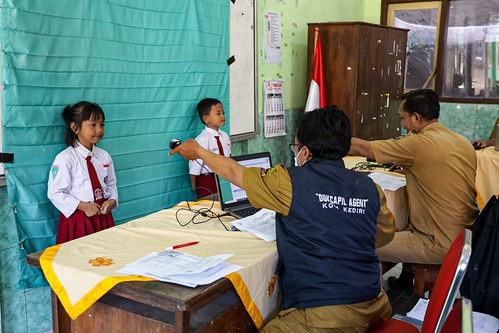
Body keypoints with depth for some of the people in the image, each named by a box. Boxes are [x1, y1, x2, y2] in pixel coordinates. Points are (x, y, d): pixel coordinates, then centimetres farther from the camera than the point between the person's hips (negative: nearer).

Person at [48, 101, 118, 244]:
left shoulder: (104, 156, 3)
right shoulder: (65, 158, -12)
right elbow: (55, 193, -12)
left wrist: (112, 200, -6)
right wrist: (83, 206, -17)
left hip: (103, 215, 5)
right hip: (78, 218, -4)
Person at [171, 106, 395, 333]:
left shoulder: (291, 182, -10)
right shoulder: (370, 188, 1)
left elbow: (233, 173, 6)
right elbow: (386, 235, 18)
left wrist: (198, 151, 23)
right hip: (371, 307, 6)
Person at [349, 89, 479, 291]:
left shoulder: (419, 144, -17)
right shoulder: (463, 142, 5)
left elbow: (361, 148, -11)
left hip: (443, 246, -9)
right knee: (406, 227, 29)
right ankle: (405, 282, 37)